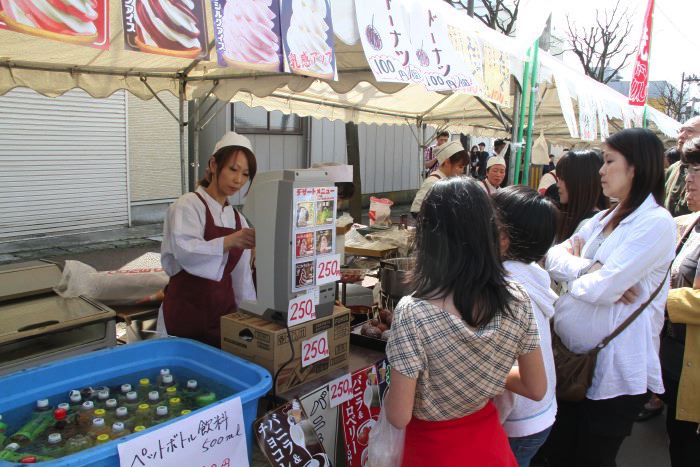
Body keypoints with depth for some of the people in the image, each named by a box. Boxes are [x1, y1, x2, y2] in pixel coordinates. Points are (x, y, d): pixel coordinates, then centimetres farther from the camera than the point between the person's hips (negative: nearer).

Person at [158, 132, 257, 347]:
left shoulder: (238, 219, 9)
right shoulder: (188, 205, -10)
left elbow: (241, 276, 12)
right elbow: (185, 252, -29)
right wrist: (230, 241, -44)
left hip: (224, 310, 6)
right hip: (187, 312, -5)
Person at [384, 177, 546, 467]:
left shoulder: (412, 314, -30)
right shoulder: (516, 300, -16)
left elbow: (399, 417, -22)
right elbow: (536, 389, -3)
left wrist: (392, 389, -3)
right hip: (489, 442, 3)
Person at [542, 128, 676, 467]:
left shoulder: (656, 222, -16)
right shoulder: (605, 219, 11)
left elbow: (603, 289, -24)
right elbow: (554, 257, 4)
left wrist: (573, 268, -5)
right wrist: (588, 269, -15)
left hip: (615, 371, -8)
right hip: (576, 357, 8)